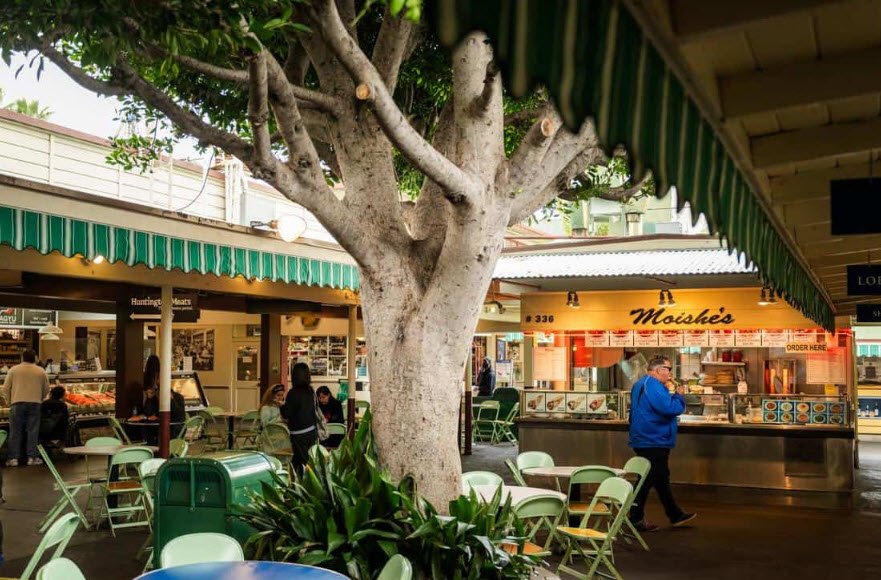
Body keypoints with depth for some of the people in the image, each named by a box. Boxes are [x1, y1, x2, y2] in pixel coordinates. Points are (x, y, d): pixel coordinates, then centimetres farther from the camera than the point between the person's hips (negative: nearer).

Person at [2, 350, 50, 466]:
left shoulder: (13, 370, 4)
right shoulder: (41, 372, 7)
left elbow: (6, 388, 3)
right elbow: (46, 390, 11)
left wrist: (9, 401, 15)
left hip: (17, 403, -1)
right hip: (35, 404, 1)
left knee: (15, 431, 4)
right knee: (32, 431, 4)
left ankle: (13, 458, 4)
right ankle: (32, 457, 4)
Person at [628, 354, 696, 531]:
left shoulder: (641, 384, 14)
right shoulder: (653, 386, -20)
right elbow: (670, 408, -27)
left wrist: (672, 396, 12)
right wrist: (679, 395, -10)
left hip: (645, 441, 11)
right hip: (653, 442, -11)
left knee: (661, 478, 17)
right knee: (647, 480, -3)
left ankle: (675, 515, 28)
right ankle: (636, 519, 3)